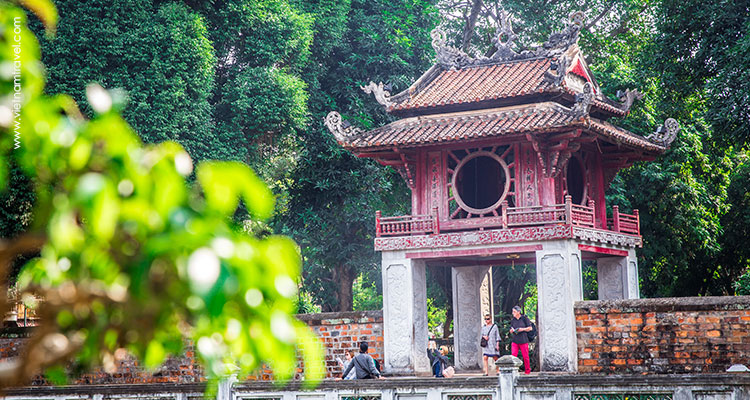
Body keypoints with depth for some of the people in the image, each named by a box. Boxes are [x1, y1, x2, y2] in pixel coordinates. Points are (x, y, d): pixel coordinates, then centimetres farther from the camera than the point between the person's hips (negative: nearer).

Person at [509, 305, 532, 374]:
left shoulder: (524, 318, -1)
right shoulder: (512, 320, 11)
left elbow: (530, 328, 1)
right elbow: (511, 331, 19)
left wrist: (522, 329, -13)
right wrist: (511, 330, -4)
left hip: (523, 340, -3)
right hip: (515, 340, 3)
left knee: (525, 356, 1)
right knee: (513, 355, -10)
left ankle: (527, 371, 14)